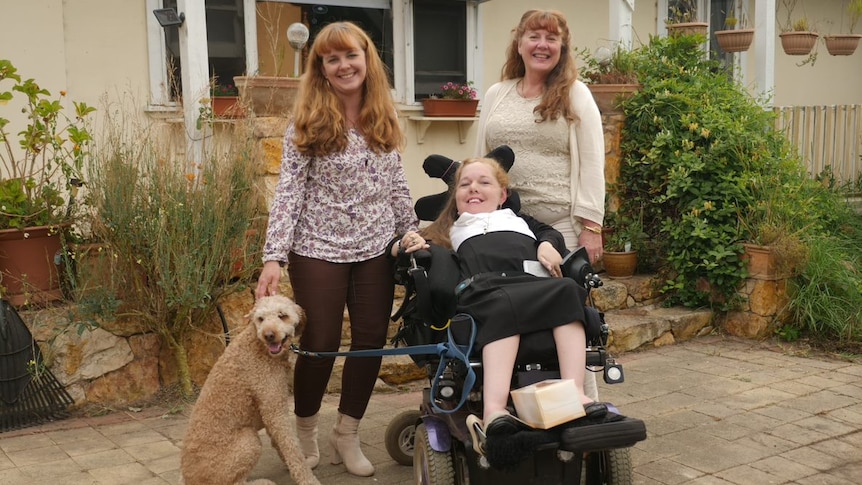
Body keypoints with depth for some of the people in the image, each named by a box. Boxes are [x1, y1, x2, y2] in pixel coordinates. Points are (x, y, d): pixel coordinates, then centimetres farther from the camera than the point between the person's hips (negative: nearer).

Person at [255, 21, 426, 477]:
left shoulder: (384, 119, 5)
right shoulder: (306, 123, -7)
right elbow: (288, 191, -11)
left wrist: (410, 230, 8)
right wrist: (274, 257, -17)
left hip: (376, 250, 4)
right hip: (319, 251, -4)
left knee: (371, 342, 7)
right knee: (320, 345, 3)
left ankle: (347, 433, 25)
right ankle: (305, 430, 29)